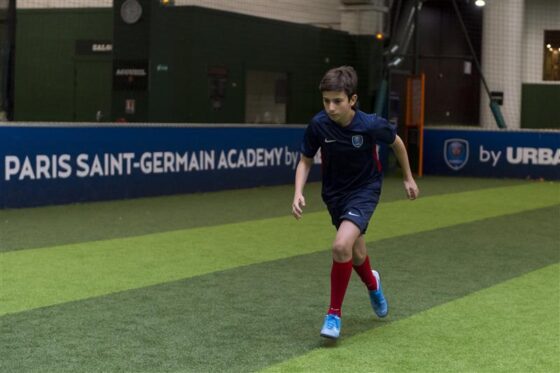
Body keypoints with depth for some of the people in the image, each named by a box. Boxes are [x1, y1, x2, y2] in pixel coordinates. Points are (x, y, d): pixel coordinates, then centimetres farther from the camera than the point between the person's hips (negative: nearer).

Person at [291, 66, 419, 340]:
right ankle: (372, 284, 54)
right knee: (356, 253, 18)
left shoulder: (371, 125, -24)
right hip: (334, 193, 4)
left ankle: (334, 313, -9)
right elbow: (306, 161, -4)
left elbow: (396, 142, -2)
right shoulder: (318, 125, -20)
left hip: (364, 190, -3)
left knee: (341, 246, -26)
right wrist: (298, 193, -19)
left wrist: (408, 178, 9)